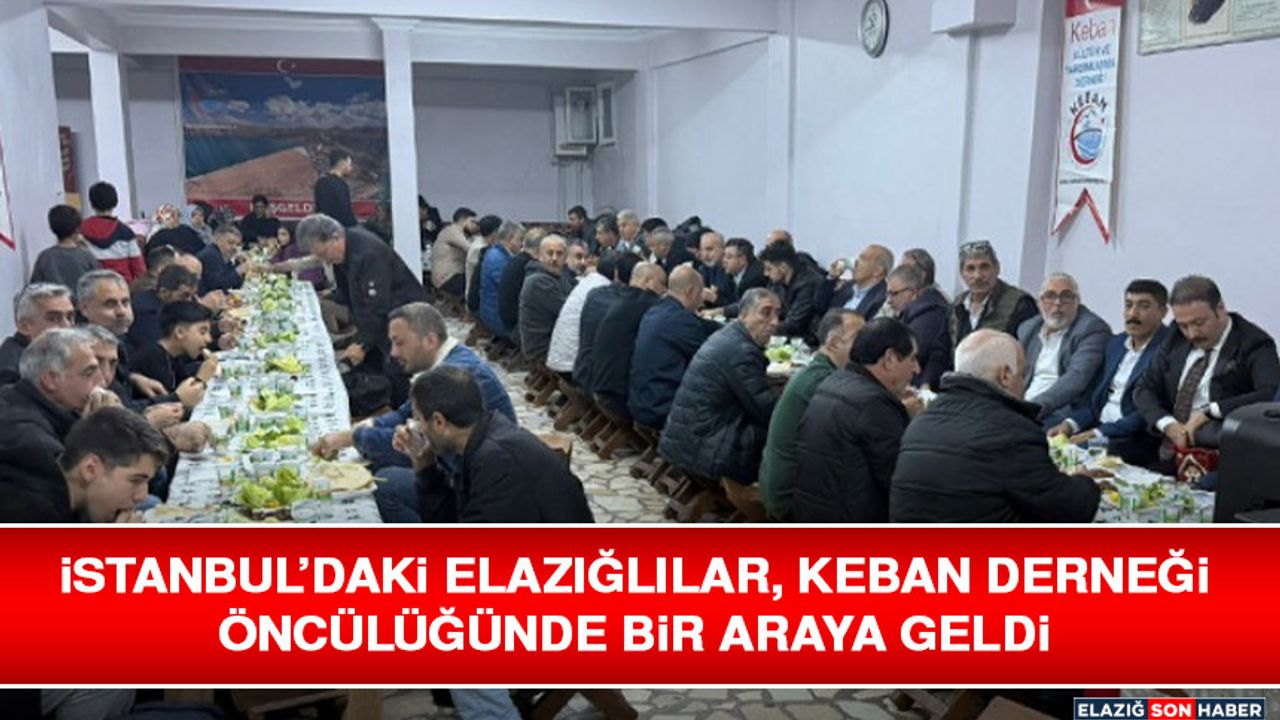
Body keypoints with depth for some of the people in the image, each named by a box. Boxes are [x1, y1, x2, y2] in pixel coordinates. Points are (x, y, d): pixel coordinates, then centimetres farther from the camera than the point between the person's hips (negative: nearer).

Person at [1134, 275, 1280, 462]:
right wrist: (1169, 425, -8)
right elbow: (1145, 389, 11)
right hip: (1169, 452, 5)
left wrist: (1210, 412, -23)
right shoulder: (1176, 340, 11)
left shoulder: (1254, 343, -6)